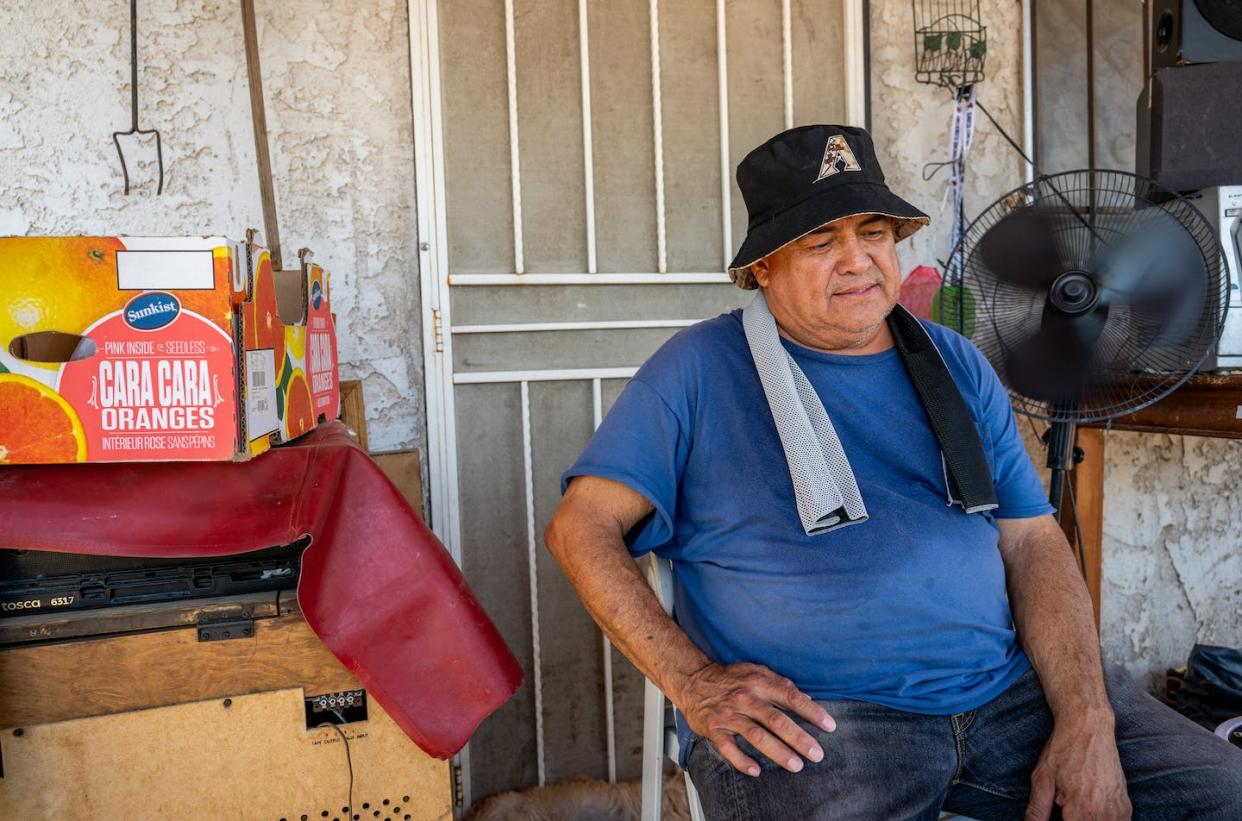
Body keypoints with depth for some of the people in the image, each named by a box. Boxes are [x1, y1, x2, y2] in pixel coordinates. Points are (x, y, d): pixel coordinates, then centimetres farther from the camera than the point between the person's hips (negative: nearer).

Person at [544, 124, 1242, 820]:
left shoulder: (955, 366, 13)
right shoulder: (701, 370, 0)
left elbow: (1034, 542, 9)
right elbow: (581, 527, -3)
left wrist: (1086, 724, -5)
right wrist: (693, 680, -14)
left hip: (1011, 687, 5)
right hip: (805, 716, -4)